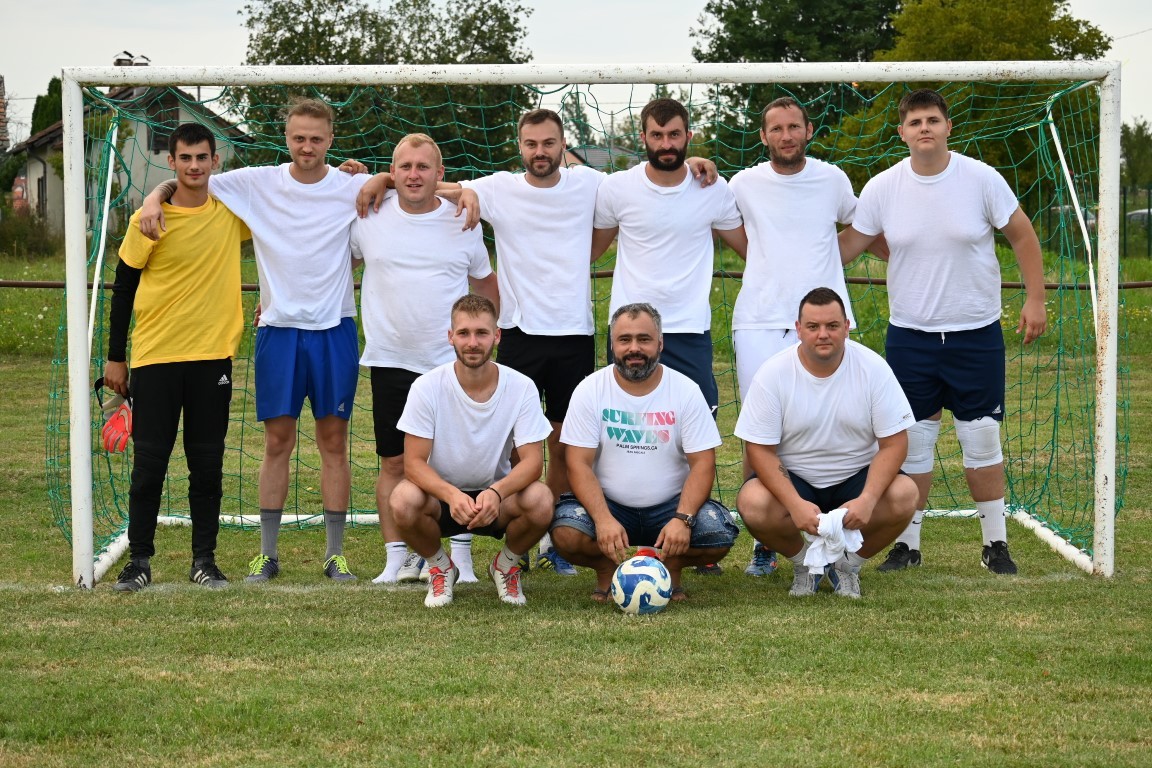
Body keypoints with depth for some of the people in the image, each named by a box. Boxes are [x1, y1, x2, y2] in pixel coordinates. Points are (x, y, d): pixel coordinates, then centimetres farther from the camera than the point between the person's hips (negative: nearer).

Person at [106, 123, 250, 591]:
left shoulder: (232, 213, 2)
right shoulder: (149, 220, -4)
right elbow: (123, 289, 3)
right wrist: (115, 358, 2)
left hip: (212, 355, 2)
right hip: (155, 356, -2)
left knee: (207, 464, 6)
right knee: (149, 462, 1)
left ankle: (204, 560, 15)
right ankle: (139, 559, 11)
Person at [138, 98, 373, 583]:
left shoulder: (354, 187, 0)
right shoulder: (256, 183, 2)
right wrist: (155, 197, -12)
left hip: (335, 329, 0)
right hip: (278, 329, 0)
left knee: (333, 440, 4)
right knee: (278, 440, 4)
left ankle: (335, 553, 11)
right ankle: (267, 553, 11)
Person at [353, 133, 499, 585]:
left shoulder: (462, 222, 3)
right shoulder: (369, 220, 2)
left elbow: (485, 283, 16)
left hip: (452, 363, 0)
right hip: (391, 361, 1)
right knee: (394, 463, 3)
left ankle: (461, 558, 5)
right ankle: (398, 559, 10)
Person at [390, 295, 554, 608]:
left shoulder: (521, 388, -14)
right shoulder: (427, 387, -15)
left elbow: (532, 461, -18)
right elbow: (414, 462, -18)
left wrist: (496, 493, -39)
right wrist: (451, 495, -38)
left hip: (497, 497, 1)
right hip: (441, 493, 0)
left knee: (540, 501, -32)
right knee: (404, 500, -34)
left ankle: (506, 564, 4)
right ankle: (440, 567, 1)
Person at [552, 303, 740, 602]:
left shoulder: (686, 391, -3)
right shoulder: (590, 390, -4)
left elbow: (702, 463, -7)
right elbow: (579, 464, -10)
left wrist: (682, 519, -24)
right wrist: (603, 519, -26)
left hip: (669, 507, 0)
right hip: (609, 506, 0)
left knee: (718, 532, -29)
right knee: (566, 531, -31)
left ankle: (672, 566, 6)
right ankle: (607, 569, 3)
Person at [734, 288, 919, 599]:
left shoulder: (873, 368, -11)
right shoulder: (773, 374, -13)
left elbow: (894, 442, -11)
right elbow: (760, 449, -14)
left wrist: (867, 499, -27)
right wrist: (796, 504, -29)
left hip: (857, 478, 1)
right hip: (792, 479, -1)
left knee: (904, 496, -30)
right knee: (752, 503, -32)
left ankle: (849, 563, 1)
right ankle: (804, 561, 2)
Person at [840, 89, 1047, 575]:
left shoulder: (982, 179, -7)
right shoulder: (882, 188, -3)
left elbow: (1022, 237, 1)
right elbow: (846, 246, 6)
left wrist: (1036, 300, -4)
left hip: (977, 333, -1)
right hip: (909, 334, 1)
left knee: (982, 440, 2)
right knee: (911, 442, 5)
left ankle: (995, 543, 13)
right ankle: (908, 543, 15)